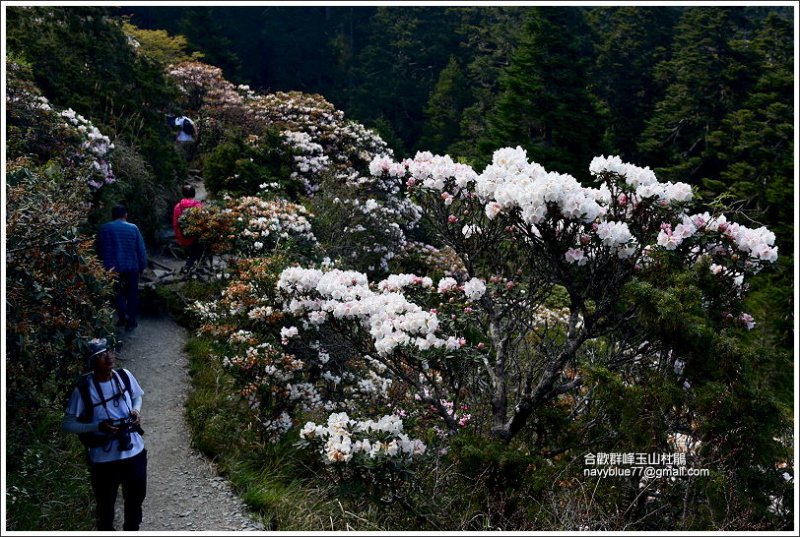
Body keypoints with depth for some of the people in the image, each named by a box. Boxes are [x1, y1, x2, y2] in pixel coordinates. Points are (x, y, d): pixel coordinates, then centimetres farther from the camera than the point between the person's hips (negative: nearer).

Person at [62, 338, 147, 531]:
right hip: (104, 459, -4)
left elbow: (137, 397, 13)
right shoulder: (84, 389, -18)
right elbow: (67, 424, -12)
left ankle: (132, 530, 49)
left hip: (135, 452, 4)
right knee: (106, 505, 17)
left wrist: (136, 411, -8)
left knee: (135, 499, 24)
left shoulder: (125, 376, -7)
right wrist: (98, 426, -24)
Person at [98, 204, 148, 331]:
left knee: (118, 293, 19)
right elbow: (141, 249, -3)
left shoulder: (105, 228, -4)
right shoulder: (133, 228, -5)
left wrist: (106, 265, 7)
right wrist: (142, 266, 6)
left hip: (114, 268, 0)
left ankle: (122, 317, 11)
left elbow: (102, 249, -2)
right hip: (132, 268, 0)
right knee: (132, 294, 11)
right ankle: (131, 321, 12)